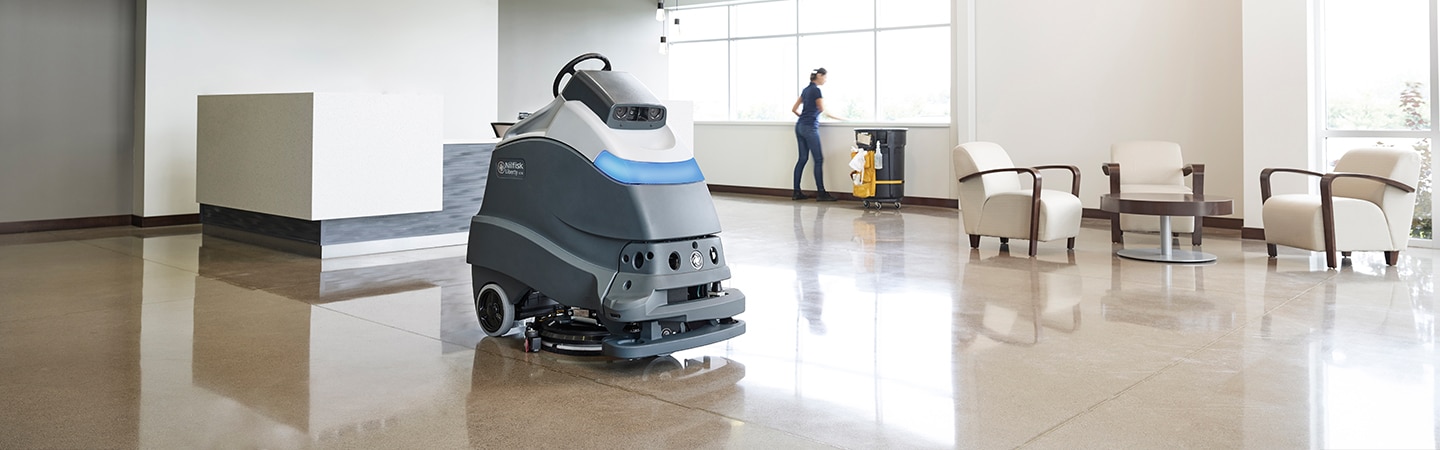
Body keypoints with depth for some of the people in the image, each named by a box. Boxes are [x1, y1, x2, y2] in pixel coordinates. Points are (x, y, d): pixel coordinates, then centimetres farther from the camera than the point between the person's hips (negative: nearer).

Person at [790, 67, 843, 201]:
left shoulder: (806, 90, 17)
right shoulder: (816, 90, -8)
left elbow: (794, 109, 20)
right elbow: (823, 111, -10)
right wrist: (839, 118, -4)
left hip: (800, 126, 9)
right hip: (810, 127, -9)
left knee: (802, 159, 8)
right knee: (818, 159, -6)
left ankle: (797, 192, 7)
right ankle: (821, 193, -7)